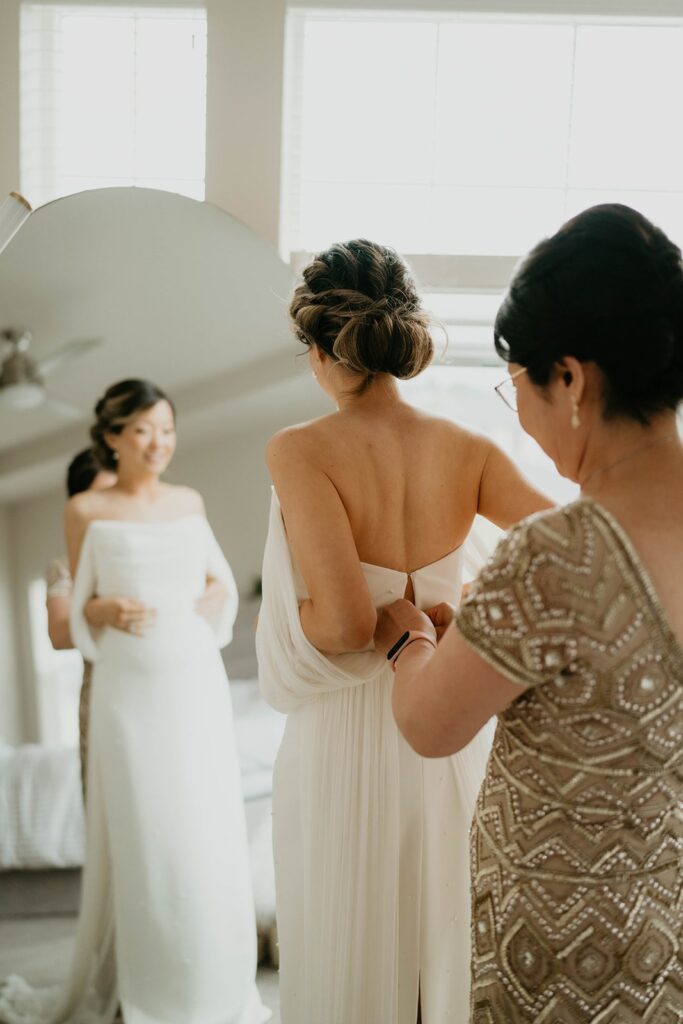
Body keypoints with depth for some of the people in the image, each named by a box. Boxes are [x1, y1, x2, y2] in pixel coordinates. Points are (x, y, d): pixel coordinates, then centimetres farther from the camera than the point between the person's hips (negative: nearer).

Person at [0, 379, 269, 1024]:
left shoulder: (189, 502, 10)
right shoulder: (85, 511, 0)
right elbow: (82, 608, 4)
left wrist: (216, 593, 2)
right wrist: (111, 612, -15)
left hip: (197, 685, 3)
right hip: (129, 690, -3)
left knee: (210, 835, 5)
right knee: (142, 841, 0)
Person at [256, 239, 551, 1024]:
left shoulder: (301, 451, -18)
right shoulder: (466, 451, -6)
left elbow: (342, 622, -27)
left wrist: (282, 614, -7)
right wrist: (459, 608, -1)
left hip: (345, 738, -4)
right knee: (445, 946, 23)